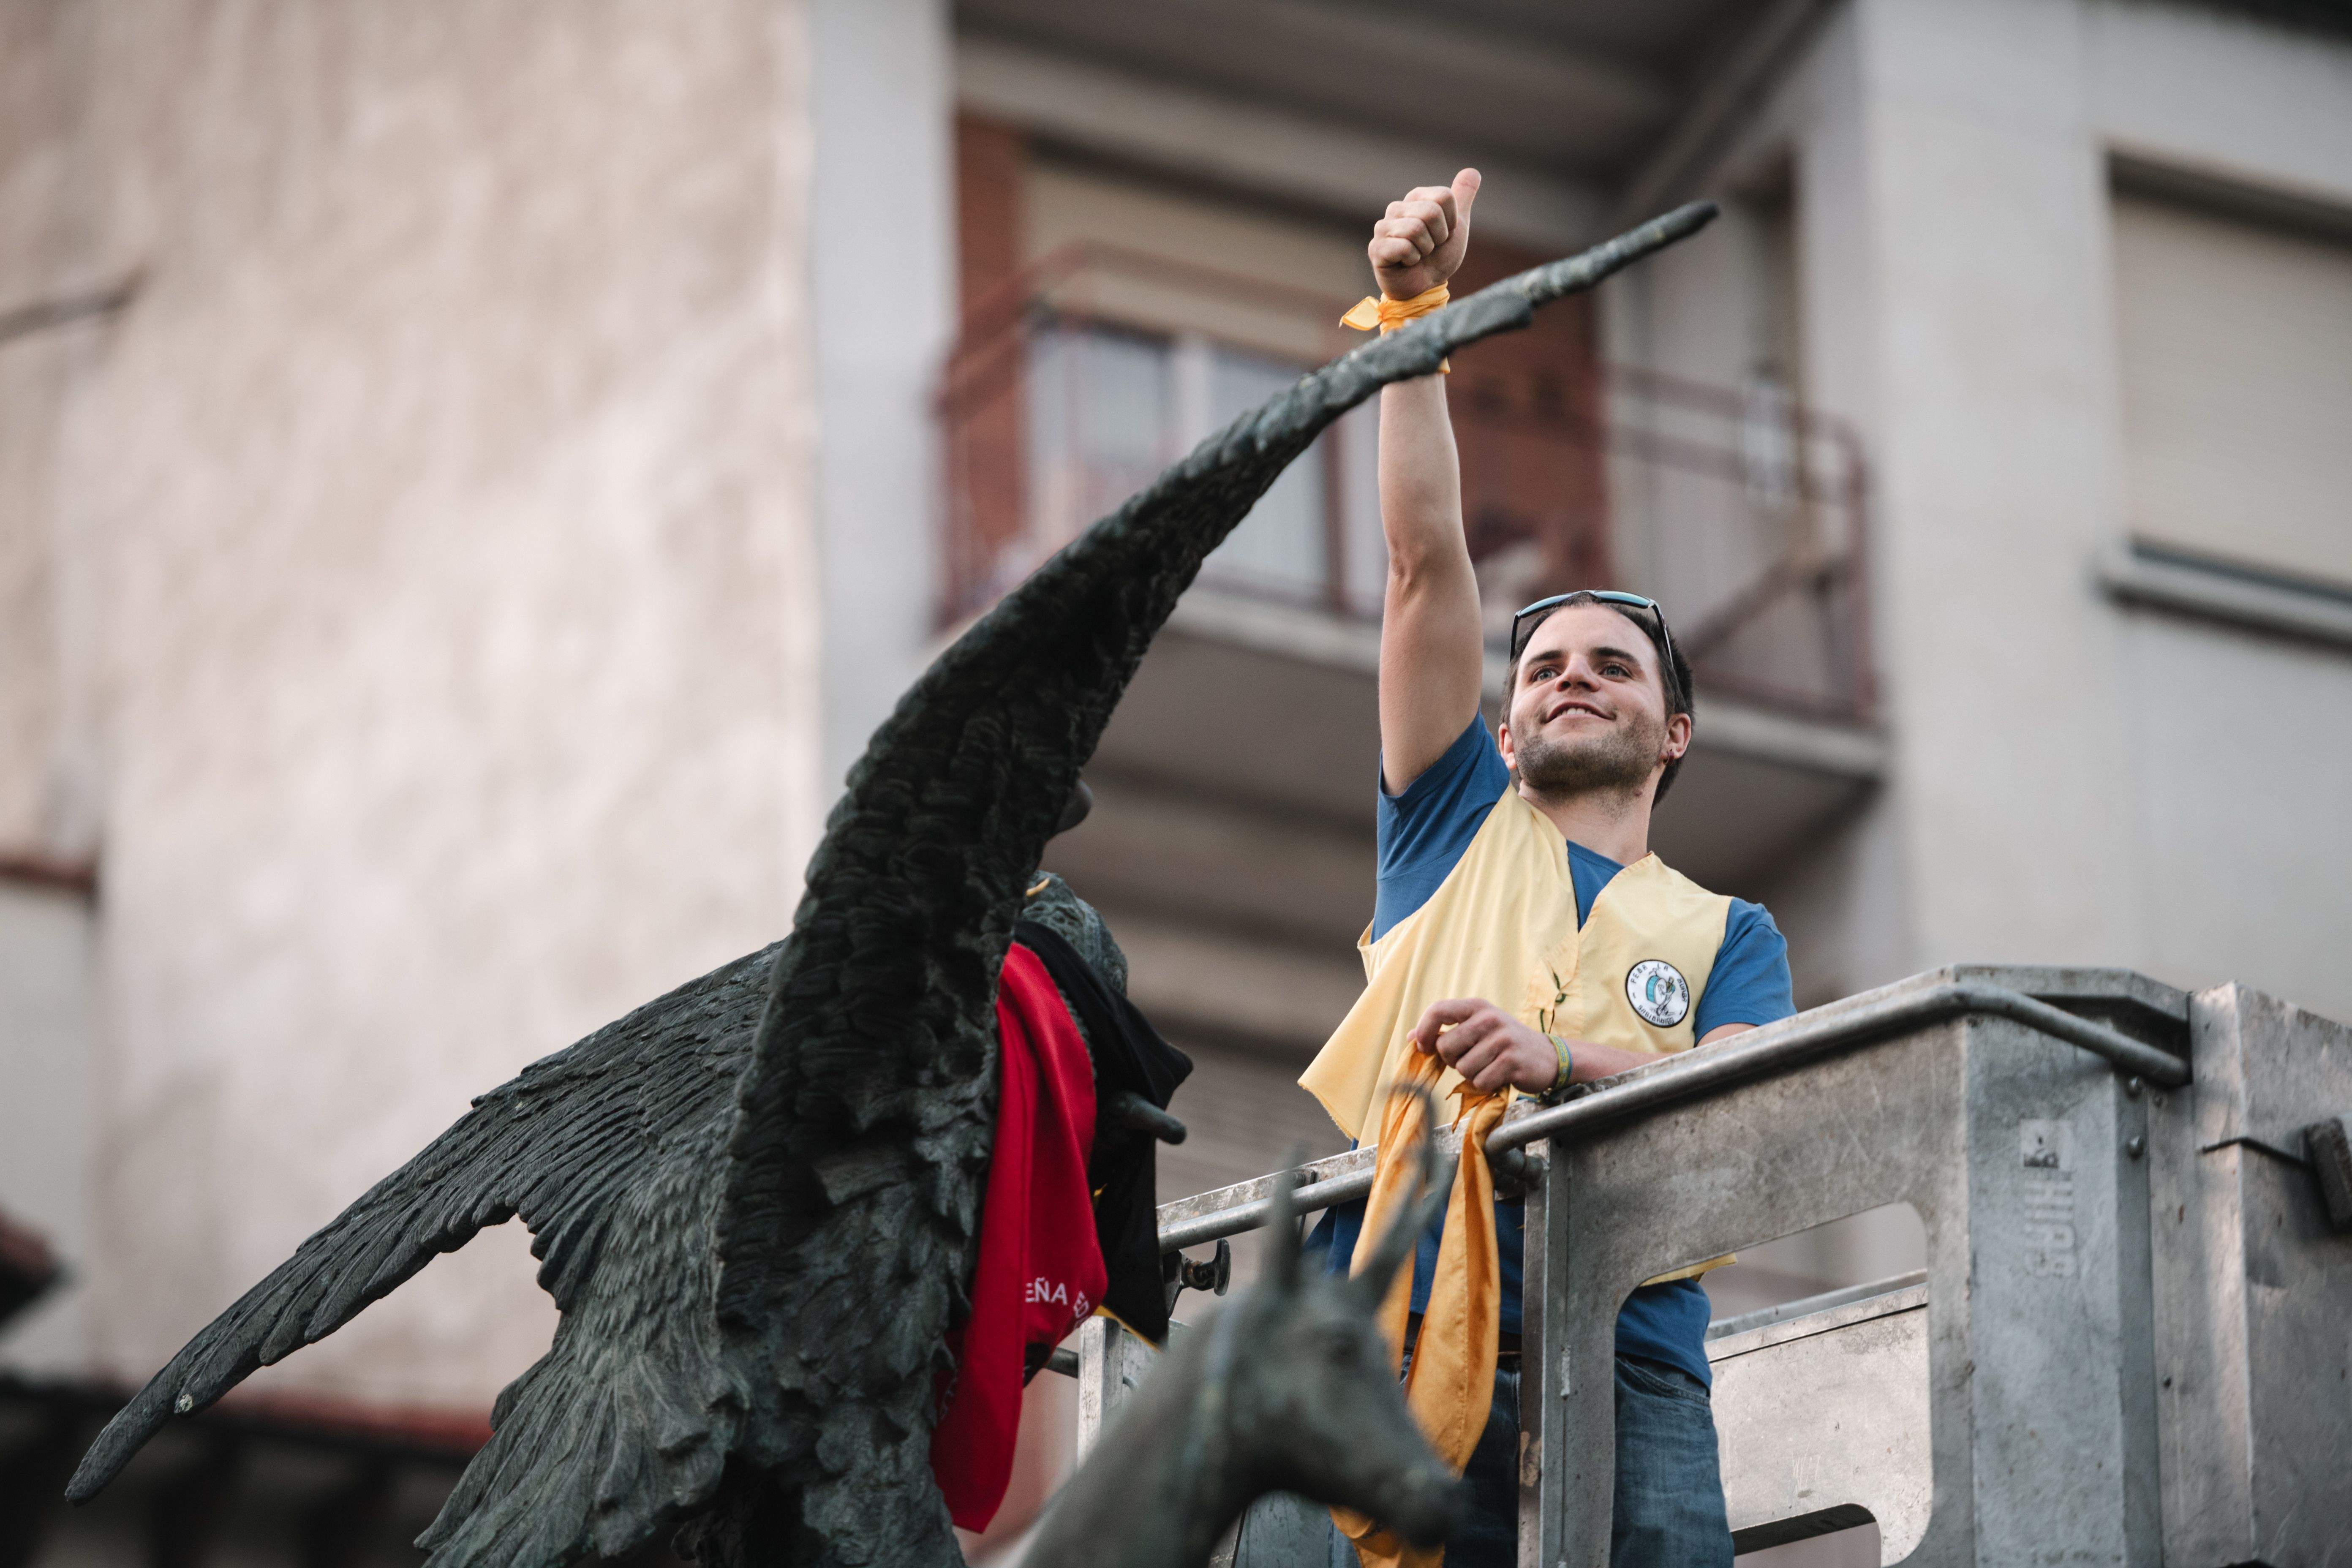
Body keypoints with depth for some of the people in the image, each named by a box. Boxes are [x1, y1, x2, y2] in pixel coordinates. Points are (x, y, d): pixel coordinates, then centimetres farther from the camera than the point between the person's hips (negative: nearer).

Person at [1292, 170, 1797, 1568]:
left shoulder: (1728, 934, 24)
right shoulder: (1460, 827, 25)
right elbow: (1427, 558, 17)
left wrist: (1566, 1061, -13)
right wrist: (1414, 316, 10)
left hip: (1625, 1361, 1)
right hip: (1397, 1336, -1)